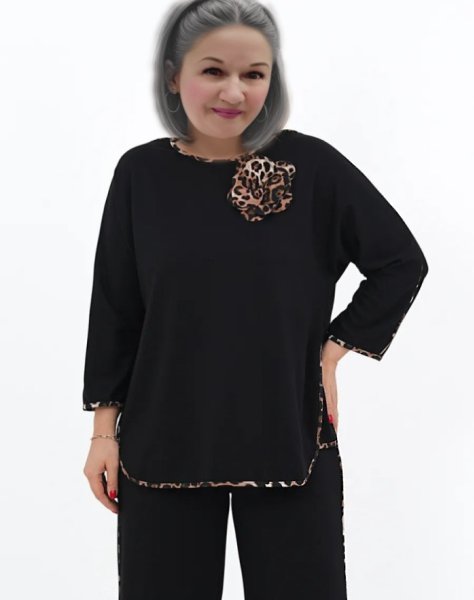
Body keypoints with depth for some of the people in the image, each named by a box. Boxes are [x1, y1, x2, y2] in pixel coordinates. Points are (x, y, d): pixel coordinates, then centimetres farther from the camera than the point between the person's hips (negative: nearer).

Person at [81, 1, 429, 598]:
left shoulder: (311, 165, -7)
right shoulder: (141, 174, -3)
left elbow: (401, 262, 3)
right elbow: (114, 310, 3)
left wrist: (335, 349, -3)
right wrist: (105, 429, 3)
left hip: (289, 438, -1)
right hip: (164, 443, 1)